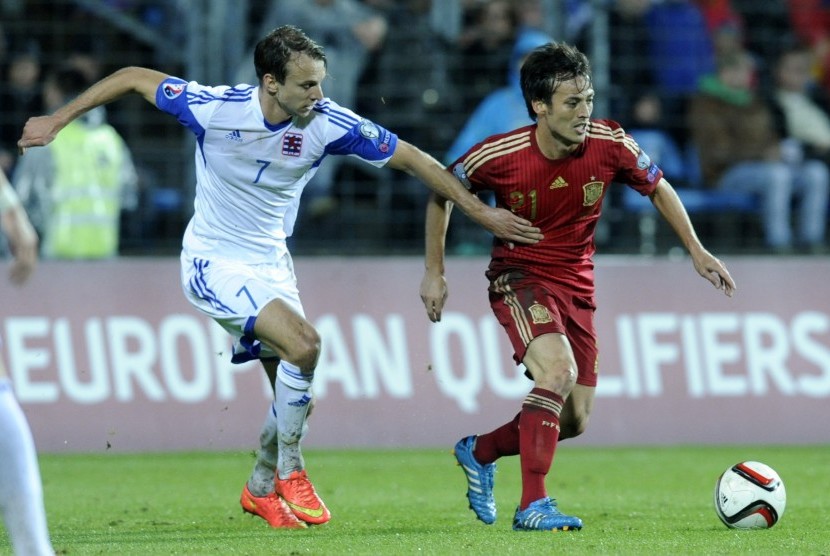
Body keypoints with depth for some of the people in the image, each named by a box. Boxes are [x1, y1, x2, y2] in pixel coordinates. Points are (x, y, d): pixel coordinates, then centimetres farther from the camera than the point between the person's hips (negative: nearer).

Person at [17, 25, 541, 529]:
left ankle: (261, 488, 31)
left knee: (293, 389, 4)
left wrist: (480, 211, -9)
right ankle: (290, 473, -8)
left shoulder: (330, 123, -16)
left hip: (271, 261, 5)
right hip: (215, 263, -5)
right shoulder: (215, 108, -23)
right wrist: (57, 119, -5)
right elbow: (134, 78, -10)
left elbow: (412, 159, -8)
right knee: (303, 343, -24)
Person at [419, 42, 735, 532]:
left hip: (576, 285, 5)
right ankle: (533, 506, -27)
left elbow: (658, 188, 6)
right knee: (558, 369, -32)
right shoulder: (500, 156, -20)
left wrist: (697, 251, 2)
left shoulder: (609, 145, -15)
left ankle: (479, 452, 33)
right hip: (519, 277, -5)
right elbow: (441, 193, -1)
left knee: (574, 422, 6)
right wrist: (435, 272, 1)